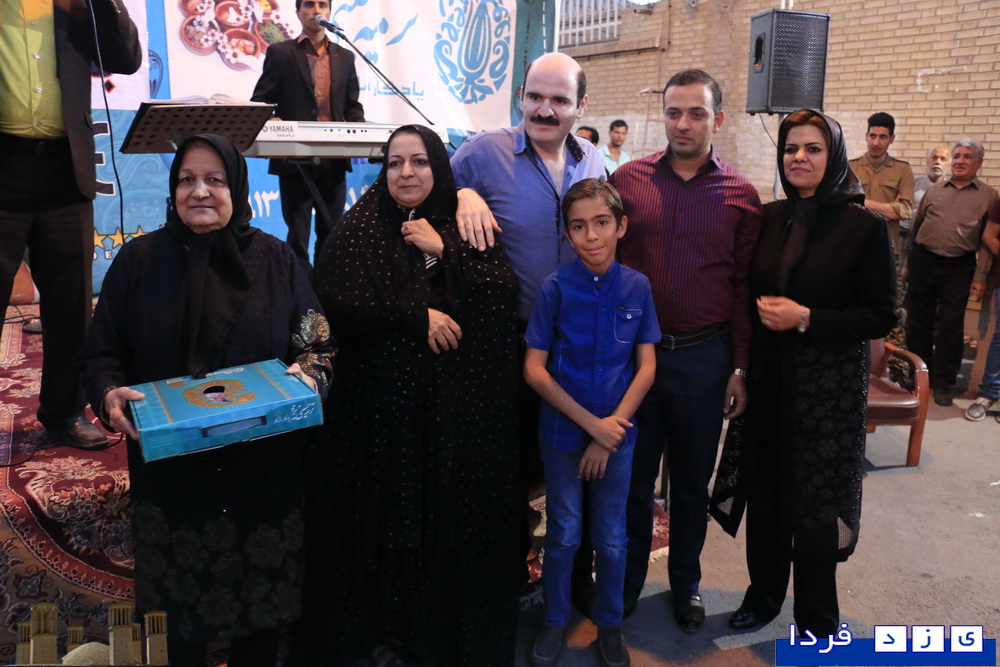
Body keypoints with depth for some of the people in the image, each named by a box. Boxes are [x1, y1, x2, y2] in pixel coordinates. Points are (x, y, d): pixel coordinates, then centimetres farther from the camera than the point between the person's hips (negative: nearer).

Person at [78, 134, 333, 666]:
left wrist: (308, 374, -17)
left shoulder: (275, 259, 1)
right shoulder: (139, 260, 2)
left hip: (264, 464, 0)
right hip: (171, 464, 0)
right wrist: (110, 394, -15)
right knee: (184, 599, 11)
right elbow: (101, 352, 5)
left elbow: (318, 341, 4)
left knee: (262, 592, 11)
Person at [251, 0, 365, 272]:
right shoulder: (279, 53, 5)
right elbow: (260, 103, 2)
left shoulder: (344, 57, 14)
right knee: (298, 236, 1)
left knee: (332, 235, 9)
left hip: (334, 160, 3)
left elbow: (353, 106, 14)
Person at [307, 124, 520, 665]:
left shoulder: (464, 226, 8)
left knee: (448, 515, 5)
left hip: (456, 407, 1)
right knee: (381, 514, 6)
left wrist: (443, 250, -14)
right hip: (380, 403, -1)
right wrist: (418, 317, -14)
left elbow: (502, 290, -5)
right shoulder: (360, 228, 3)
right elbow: (334, 297, -11)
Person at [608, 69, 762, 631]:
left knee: (693, 480, 15)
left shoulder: (741, 195, 0)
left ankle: (687, 581, 36)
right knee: (632, 474, 13)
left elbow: (745, 287, 1)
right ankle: (627, 578, 32)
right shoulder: (628, 179, 0)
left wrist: (740, 367, -1)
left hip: (704, 356, 0)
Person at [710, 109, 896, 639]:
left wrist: (806, 318, -17)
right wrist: (763, 314, -3)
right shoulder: (768, 218, 4)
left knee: (817, 501, 5)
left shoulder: (864, 226, -7)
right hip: (767, 380, 4)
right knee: (765, 492, 10)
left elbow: (881, 316, -9)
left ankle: (817, 619, 26)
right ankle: (764, 594, 33)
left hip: (828, 386, -3)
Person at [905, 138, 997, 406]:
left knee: (950, 327, 1)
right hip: (923, 263, 2)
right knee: (918, 323, 8)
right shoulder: (934, 190, 10)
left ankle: (944, 383, 12)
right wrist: (908, 264, 11)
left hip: (958, 269, -2)